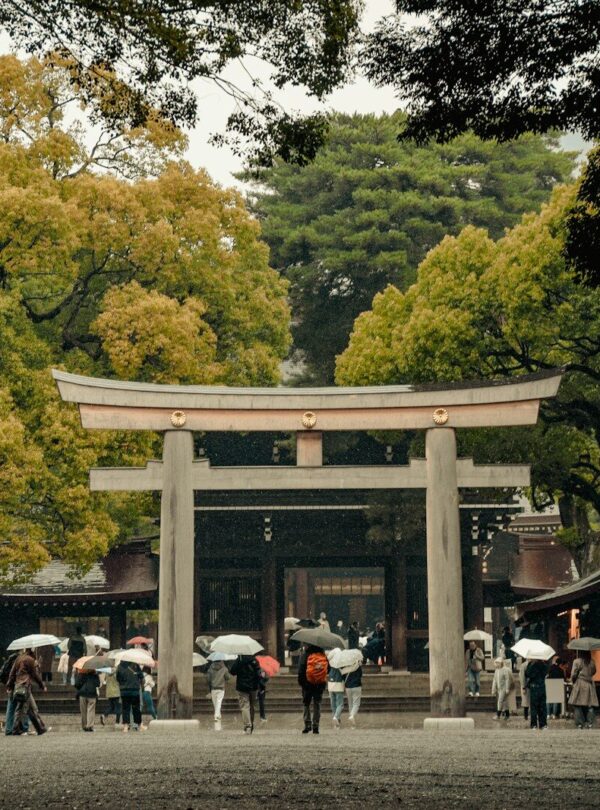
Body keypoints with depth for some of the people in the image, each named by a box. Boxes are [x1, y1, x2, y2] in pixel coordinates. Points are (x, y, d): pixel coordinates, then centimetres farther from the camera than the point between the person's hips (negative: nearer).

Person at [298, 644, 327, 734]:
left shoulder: (305, 654, -7)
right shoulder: (323, 655, 1)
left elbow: (301, 669, -10)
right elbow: (329, 668, 5)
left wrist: (300, 681, -2)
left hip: (307, 683, -2)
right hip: (320, 683, 2)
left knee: (306, 704, 10)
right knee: (317, 704, 9)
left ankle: (307, 724, 0)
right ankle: (315, 726, 3)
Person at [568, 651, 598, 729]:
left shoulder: (577, 661, -9)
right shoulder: (592, 663, 4)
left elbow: (573, 674, -9)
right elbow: (593, 672, 14)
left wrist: (574, 681, 8)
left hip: (579, 685, -4)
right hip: (590, 685, 4)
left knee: (577, 705, 1)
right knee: (590, 706, 7)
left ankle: (579, 724, -2)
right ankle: (589, 723, 3)